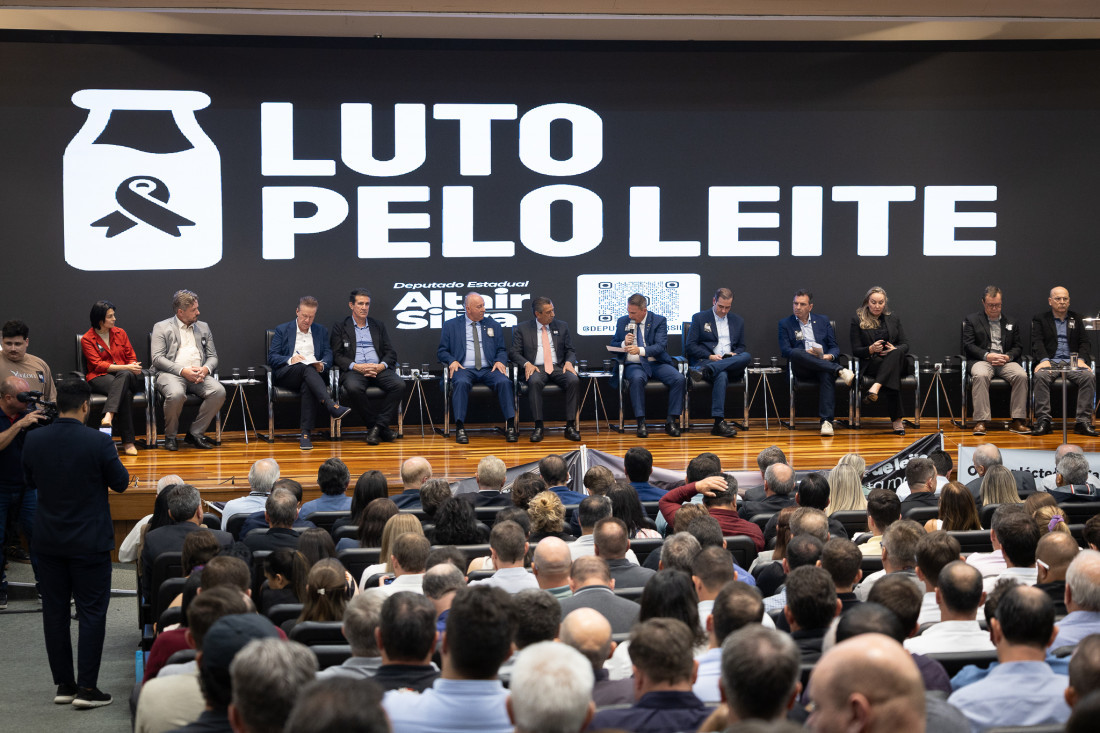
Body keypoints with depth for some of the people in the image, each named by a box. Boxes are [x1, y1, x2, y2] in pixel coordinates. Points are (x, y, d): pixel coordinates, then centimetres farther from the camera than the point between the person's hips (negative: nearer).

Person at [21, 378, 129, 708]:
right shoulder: (98, 442, -17)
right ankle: (87, 688, 2)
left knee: (55, 612, 13)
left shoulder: (34, 441, -5)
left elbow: (30, 483, 10)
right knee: (92, 613, 4)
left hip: (48, 541, 4)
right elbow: (121, 482, -5)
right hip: (90, 542, -4)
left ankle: (64, 685, 18)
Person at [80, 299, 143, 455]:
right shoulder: (87, 339, 3)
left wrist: (134, 368, -9)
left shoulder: (120, 333, 17)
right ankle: (128, 441, -45)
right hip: (99, 378, -3)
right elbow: (98, 365, -8)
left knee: (125, 376, -39)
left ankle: (108, 416, -56)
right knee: (126, 393, -38)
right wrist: (125, 367, -19)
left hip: (125, 374, 3)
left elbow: (132, 357, 18)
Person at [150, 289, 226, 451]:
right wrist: (182, 371, -16)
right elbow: (157, 358, -3)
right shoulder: (162, 328, 8)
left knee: (219, 391, -26)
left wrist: (206, 369, -7)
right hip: (171, 373, -4)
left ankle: (195, 433, -12)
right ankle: (170, 436, -12)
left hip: (199, 374, 4)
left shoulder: (203, 327, 21)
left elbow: (213, 356, 18)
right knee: (176, 394, -38)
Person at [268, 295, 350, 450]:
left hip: (312, 374, 1)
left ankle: (305, 433, -44)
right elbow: (272, 358, 5)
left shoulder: (321, 331, 23)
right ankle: (332, 406, -54)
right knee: (306, 368, -37)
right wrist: (290, 360, -15)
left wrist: (322, 365, -13)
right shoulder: (282, 330, 16)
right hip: (286, 376, -1)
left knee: (308, 386, -38)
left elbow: (328, 355, 12)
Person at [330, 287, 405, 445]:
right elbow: (336, 356, 4)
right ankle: (377, 426, -21)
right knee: (353, 388, -38)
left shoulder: (378, 326, 23)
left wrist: (381, 366, -8)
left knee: (399, 385, -29)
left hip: (378, 370, 3)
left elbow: (391, 353, 15)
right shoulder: (340, 327, 15)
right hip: (354, 371, -3)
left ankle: (378, 426, -23)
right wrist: (356, 366, -14)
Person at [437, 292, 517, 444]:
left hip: (488, 369, 2)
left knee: (504, 381, -29)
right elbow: (442, 351, 11)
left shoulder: (494, 325, 19)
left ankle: (510, 426, -29)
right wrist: (452, 361, -10)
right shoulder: (451, 325, 12)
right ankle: (460, 428, -37)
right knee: (461, 383, -36)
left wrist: (500, 361, -5)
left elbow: (501, 350, 18)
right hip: (464, 369, -2)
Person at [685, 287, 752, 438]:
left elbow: (741, 347, 25)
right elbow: (690, 346, 4)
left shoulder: (738, 321, 23)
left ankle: (705, 370, -44)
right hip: (707, 361, -4)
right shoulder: (699, 318, 11)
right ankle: (719, 422, -49)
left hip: (732, 363, 4)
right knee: (721, 376, -40)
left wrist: (735, 354, -1)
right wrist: (710, 356, -12)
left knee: (747, 356, -32)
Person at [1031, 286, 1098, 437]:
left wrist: (1081, 359, -9)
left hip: (1072, 362, 2)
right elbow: (1037, 342, -1)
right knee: (1041, 376, -36)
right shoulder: (1040, 319, 14)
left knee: (1089, 376, -29)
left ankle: (1083, 421, -31)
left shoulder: (1076, 319, 21)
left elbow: (1084, 342, 12)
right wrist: (1044, 360, -20)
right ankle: (1043, 421, -37)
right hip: (1050, 361, -2)